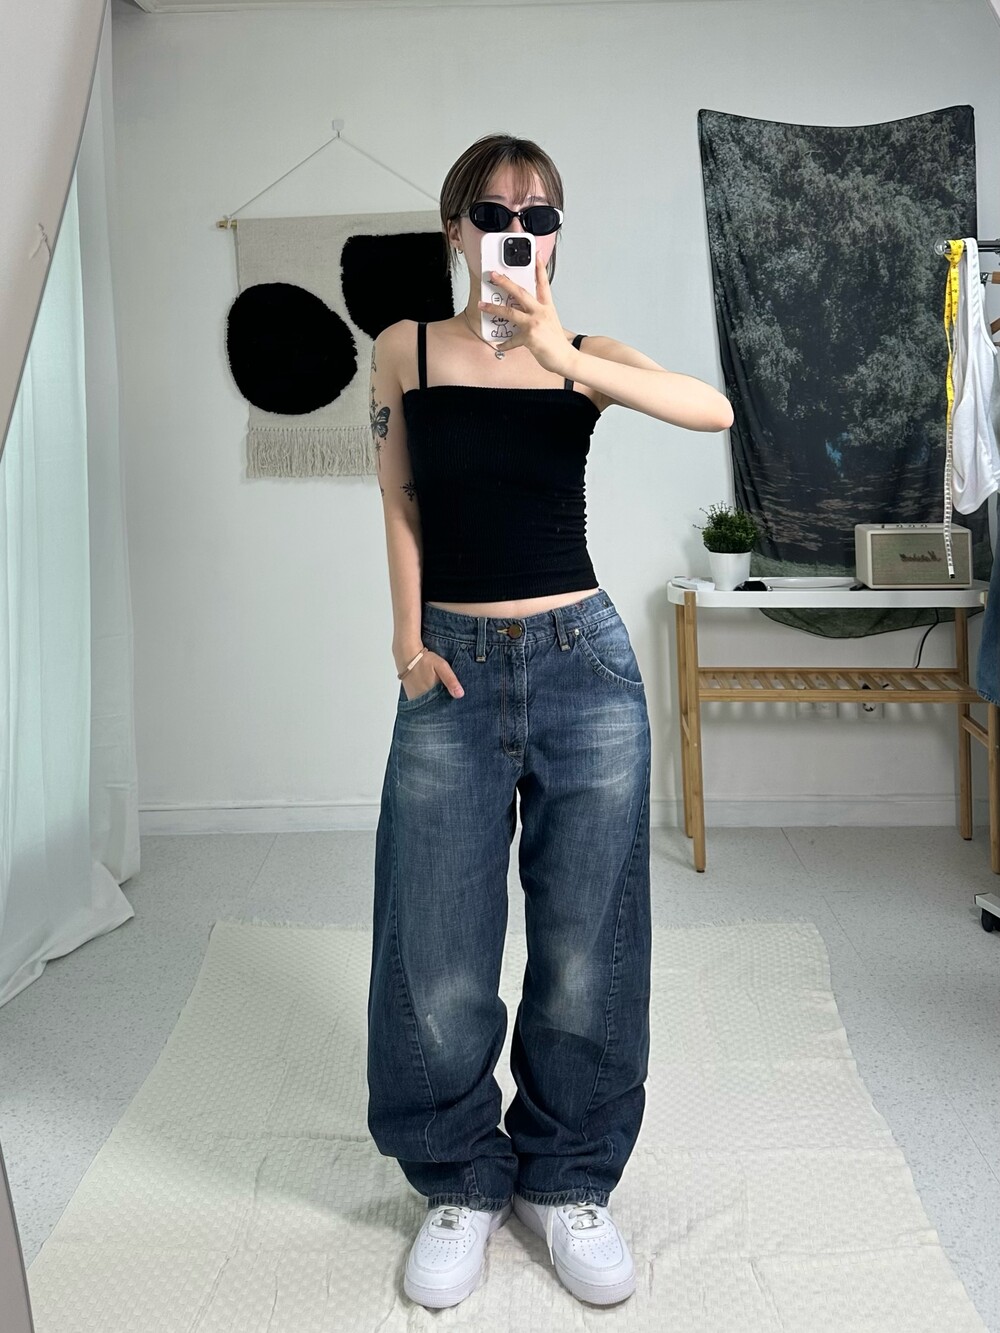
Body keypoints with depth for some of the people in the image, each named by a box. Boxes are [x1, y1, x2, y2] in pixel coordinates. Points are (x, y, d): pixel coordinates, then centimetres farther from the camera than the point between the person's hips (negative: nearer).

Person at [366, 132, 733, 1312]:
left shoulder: (585, 353, 3)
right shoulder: (406, 351, 4)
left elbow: (714, 410, -14)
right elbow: (401, 506, 8)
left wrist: (567, 359, -23)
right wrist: (409, 643, 1)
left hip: (585, 662, 0)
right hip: (454, 670, 0)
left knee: (584, 945, 6)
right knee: (437, 956, 4)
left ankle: (566, 1180, 28)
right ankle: (459, 1183, 27)